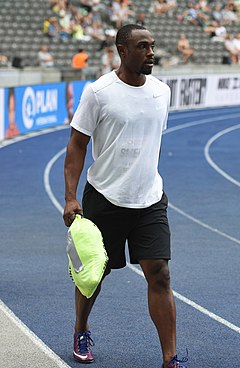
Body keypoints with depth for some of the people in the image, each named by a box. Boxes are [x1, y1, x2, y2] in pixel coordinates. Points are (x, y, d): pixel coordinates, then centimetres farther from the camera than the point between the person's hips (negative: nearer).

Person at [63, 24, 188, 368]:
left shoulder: (162, 90, 5)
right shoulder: (98, 91, -10)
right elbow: (77, 145, -7)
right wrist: (71, 197, -15)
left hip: (150, 201, 3)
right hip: (104, 198, -3)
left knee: (159, 275, -7)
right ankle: (81, 333, 38)